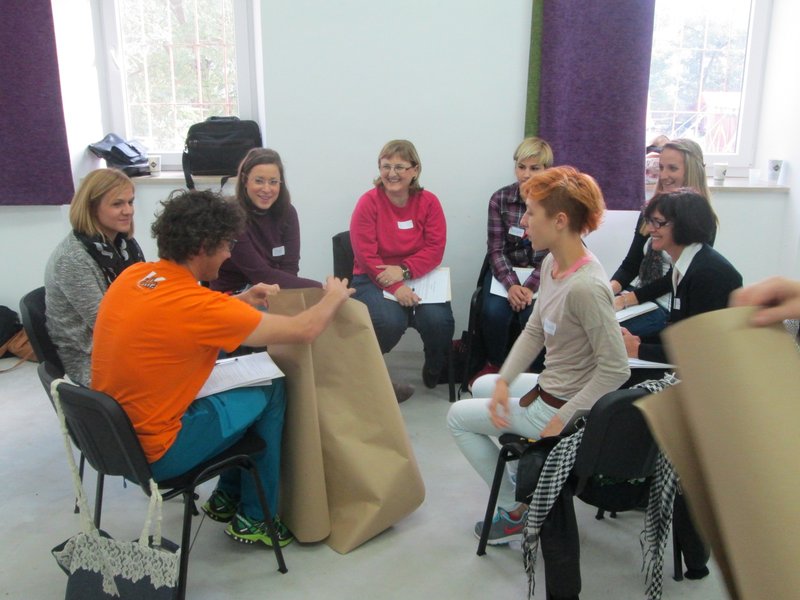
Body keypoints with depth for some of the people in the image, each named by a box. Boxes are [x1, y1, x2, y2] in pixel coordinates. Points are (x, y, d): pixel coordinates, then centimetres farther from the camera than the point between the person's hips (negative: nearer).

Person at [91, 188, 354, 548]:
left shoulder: (133, 275, -2)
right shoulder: (197, 304, -25)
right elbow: (305, 330, -19)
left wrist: (241, 302, 7)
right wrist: (334, 297, 1)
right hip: (152, 454, -8)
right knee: (271, 392, 4)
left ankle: (227, 498, 30)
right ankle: (255, 519, 17)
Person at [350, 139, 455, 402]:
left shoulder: (429, 202, 0)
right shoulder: (368, 202, -7)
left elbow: (435, 249, -6)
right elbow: (366, 256, -13)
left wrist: (404, 270, -21)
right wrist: (395, 287, -23)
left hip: (418, 277, 2)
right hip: (373, 279, -2)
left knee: (438, 320, -25)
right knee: (391, 320, -32)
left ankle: (435, 372, 10)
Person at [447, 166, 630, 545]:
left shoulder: (586, 287, -31)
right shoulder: (551, 264, -4)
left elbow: (615, 370, -28)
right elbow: (534, 331, 3)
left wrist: (563, 419, -23)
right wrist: (504, 382, -7)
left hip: (557, 407, -9)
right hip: (549, 388, 9)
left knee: (458, 417, 5)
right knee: (482, 386, 30)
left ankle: (515, 511, 15)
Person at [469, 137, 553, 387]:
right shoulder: (500, 199, -3)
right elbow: (496, 249, -5)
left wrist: (530, 287, -24)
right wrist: (511, 284, -22)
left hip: (544, 274, -1)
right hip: (506, 271, 1)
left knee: (532, 315, -27)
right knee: (494, 312, -24)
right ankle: (493, 364, 6)